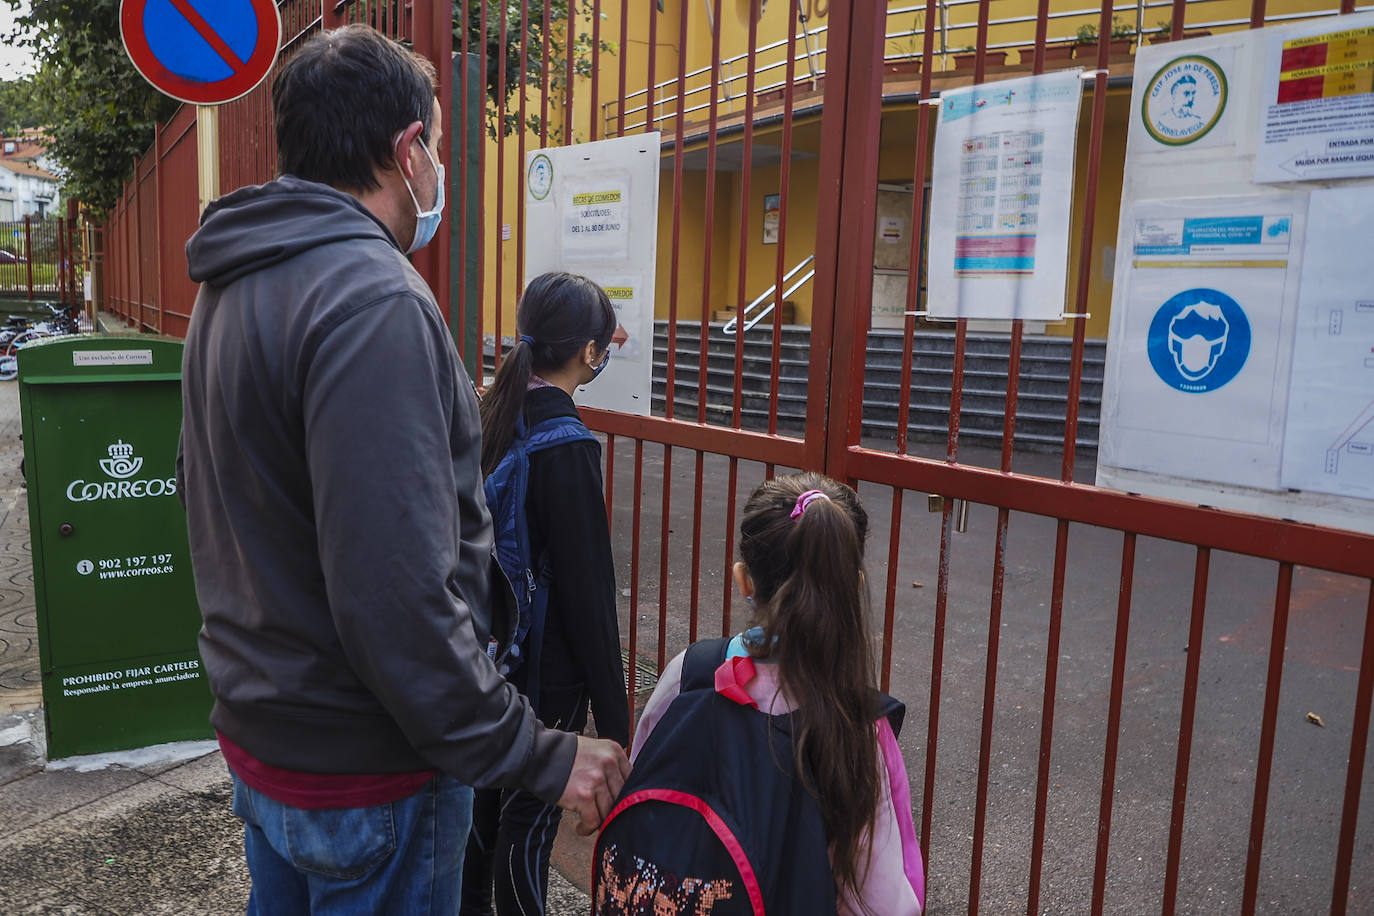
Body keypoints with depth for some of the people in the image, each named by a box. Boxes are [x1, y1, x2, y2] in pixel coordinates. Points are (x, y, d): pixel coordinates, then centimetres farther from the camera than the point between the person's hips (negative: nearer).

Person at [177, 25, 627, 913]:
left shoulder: (232, 289, 7)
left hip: (256, 732, 9)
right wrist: (539, 755, -22)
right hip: (363, 772, -9)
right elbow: (398, 598, -30)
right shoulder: (374, 303, -25)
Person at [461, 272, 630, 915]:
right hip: (547, 676, -8)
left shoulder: (490, 415, -1)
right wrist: (614, 719, -13)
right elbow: (588, 596, -20)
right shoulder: (568, 449, -23)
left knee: (483, 801, 23)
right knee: (529, 822, 8)